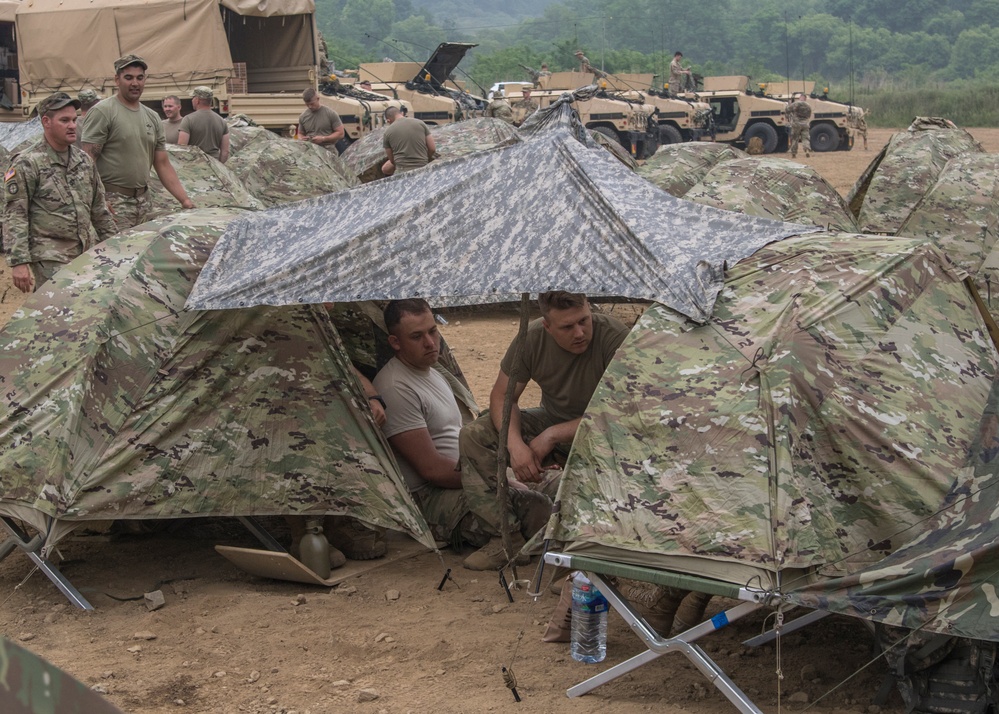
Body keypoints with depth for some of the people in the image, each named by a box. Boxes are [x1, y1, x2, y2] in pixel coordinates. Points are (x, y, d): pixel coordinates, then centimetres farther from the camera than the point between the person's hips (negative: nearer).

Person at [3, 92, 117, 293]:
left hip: (89, 254, 6)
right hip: (50, 259, -6)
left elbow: (99, 209, 22)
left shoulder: (84, 161, 13)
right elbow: (15, 217, -10)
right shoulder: (27, 164, -6)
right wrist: (19, 262, -17)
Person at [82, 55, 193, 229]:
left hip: (143, 201, 6)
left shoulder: (152, 117, 15)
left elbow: (163, 164, 18)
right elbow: (87, 160, -11)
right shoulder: (103, 112, -5)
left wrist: (185, 200, 9)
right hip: (113, 201, -6)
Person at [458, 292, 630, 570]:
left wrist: (554, 435, -26)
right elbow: (502, 395, -5)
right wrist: (515, 444, -24)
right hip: (551, 421, 5)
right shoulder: (532, 339, -14)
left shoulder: (614, 338, -27)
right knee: (473, 436, -15)